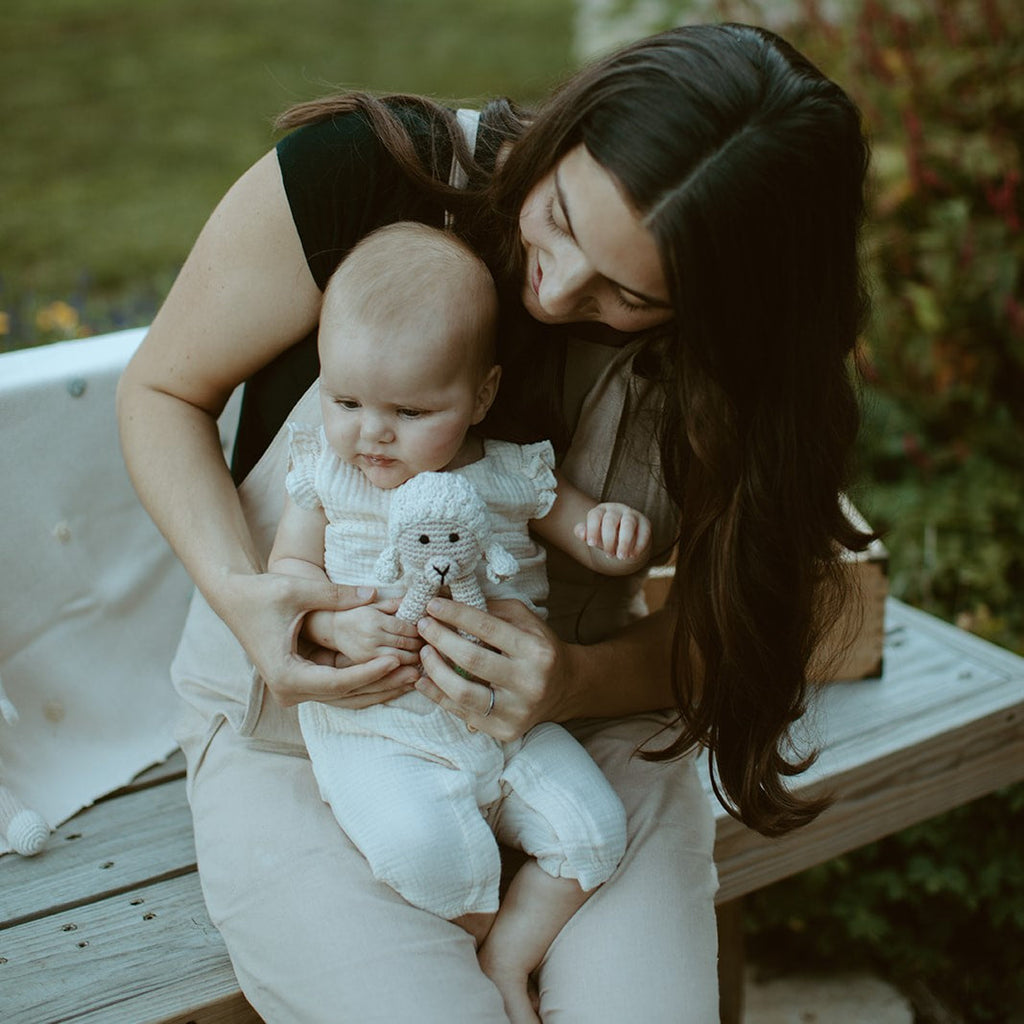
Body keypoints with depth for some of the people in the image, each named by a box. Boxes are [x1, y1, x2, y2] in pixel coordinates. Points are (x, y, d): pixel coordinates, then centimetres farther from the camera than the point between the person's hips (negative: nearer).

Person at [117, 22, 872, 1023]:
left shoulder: (730, 353, -14)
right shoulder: (360, 174, -20)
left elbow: (747, 625, -4)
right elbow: (163, 389, -6)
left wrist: (579, 681, -25)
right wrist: (237, 592, -23)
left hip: (582, 736, 2)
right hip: (308, 742, -1)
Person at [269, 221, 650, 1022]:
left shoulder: (512, 476, 1)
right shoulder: (326, 471, 1)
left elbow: (596, 542, 9)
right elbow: (288, 565, 2)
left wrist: (617, 531, -16)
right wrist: (339, 621, -19)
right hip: (378, 728, -2)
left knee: (593, 826, -11)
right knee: (424, 845, -26)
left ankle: (508, 955, 5)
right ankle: (485, 942, 4)